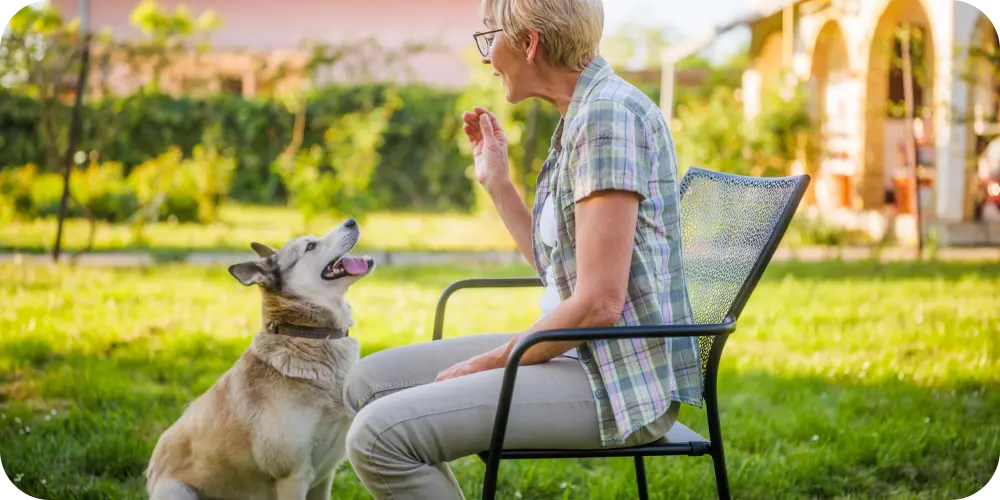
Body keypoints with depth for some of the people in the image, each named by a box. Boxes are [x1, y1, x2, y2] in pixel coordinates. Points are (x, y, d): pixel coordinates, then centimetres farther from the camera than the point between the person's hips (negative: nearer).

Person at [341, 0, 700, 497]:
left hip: (618, 381, -10)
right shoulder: (580, 116, 13)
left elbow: (598, 305, -21)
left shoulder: (610, 113, -17)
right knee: (370, 382, 11)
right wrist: (495, 179, 16)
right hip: (578, 354, 10)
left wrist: (487, 365, -11)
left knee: (380, 435, -21)